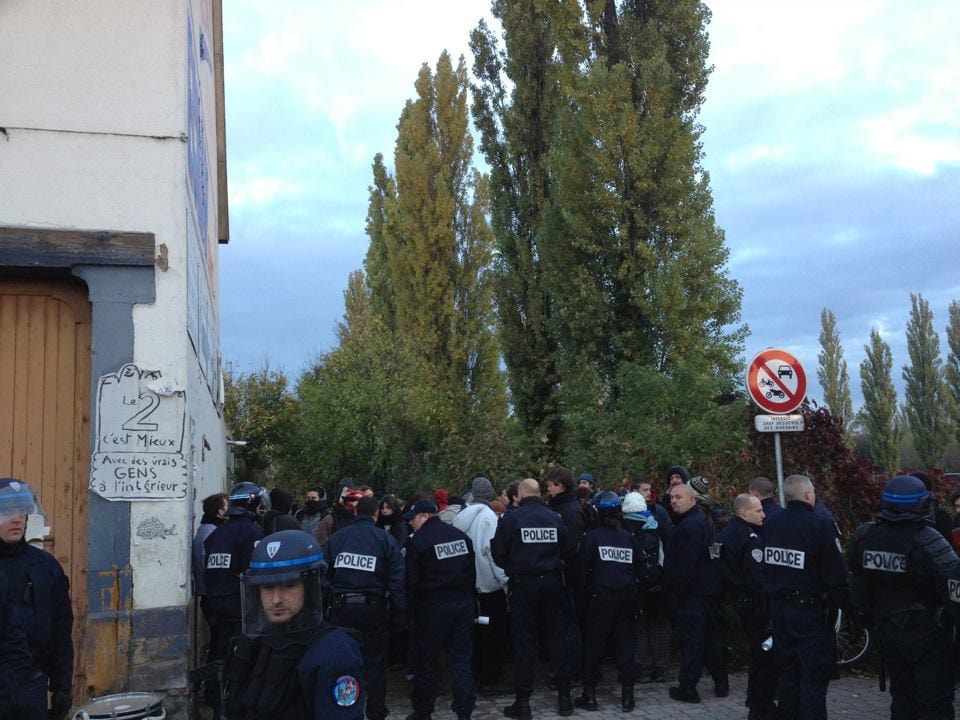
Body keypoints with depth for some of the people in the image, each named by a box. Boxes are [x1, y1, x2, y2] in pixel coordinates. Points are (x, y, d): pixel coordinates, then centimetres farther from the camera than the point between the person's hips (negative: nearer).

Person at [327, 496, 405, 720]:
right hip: (373, 607, -2)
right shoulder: (386, 539, -3)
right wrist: (398, 613, -2)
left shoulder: (336, 537, 3)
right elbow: (397, 580, -7)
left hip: (341, 607, 2)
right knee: (375, 662, 9)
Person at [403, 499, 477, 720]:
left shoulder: (416, 542, -12)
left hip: (433, 606, -5)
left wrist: (414, 606, 3)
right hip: (464, 603, 5)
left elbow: (412, 580, -10)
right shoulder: (461, 536, 6)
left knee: (428, 661, 9)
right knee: (461, 658, 9)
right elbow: (472, 571, 10)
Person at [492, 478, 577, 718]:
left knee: (523, 642, 4)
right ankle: (564, 696, 17)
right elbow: (564, 547, 7)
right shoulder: (554, 517, 0)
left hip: (523, 583, -2)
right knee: (558, 637, 11)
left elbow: (498, 552, -5)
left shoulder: (511, 517, -9)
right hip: (552, 582, 3)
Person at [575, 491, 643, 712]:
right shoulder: (630, 538, 4)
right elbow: (640, 569, 6)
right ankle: (627, 696, 13)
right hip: (628, 597, 3)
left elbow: (585, 570, -6)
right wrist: (634, 593, 13)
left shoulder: (592, 537, -6)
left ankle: (589, 695, 10)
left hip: (601, 597, -3)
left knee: (594, 645, 6)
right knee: (626, 644, 10)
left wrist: (586, 592, 6)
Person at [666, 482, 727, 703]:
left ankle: (687, 688, 2)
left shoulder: (689, 526, -18)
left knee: (690, 639, -3)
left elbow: (687, 563, -25)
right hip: (710, 591, 10)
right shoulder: (703, 521, 14)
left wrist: (678, 587, -15)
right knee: (710, 637, 17)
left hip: (692, 593, -10)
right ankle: (721, 683, 27)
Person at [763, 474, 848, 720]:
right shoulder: (820, 523, -15)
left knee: (786, 671, 17)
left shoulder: (771, 523, 4)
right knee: (814, 676, 1)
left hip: (778, 606, 7)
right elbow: (835, 571, -16)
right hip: (810, 608, -6)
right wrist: (844, 604, -8)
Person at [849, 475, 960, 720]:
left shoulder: (864, 536, -4)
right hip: (926, 634, -5)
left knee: (901, 697, 21)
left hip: (888, 632, 6)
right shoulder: (925, 540, -22)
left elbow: (858, 584, 5)